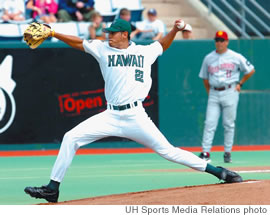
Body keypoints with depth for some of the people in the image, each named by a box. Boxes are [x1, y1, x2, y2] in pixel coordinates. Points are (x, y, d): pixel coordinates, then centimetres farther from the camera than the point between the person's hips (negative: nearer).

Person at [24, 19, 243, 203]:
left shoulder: (144, 52, 8)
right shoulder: (103, 49, 8)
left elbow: (163, 45, 25)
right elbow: (78, 42, 9)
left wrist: (174, 30, 8)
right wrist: (53, 33, 0)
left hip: (136, 116, -2)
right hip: (111, 116, 2)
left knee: (167, 150, -6)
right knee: (71, 138, -10)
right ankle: (52, 189, -5)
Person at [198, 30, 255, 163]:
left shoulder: (236, 57, 0)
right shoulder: (208, 58, 9)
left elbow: (251, 70, 9)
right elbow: (204, 77, 18)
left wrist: (240, 84, 5)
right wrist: (209, 92, 10)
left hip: (230, 93, -2)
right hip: (214, 94, 2)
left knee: (229, 124, 1)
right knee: (209, 123, -6)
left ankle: (228, 152, 9)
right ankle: (205, 153, -8)